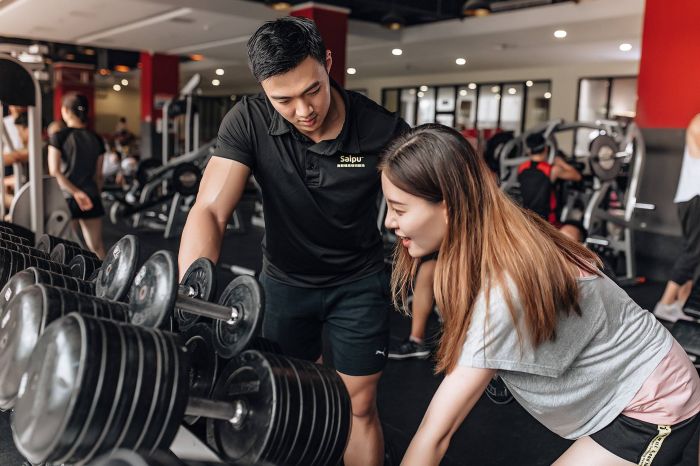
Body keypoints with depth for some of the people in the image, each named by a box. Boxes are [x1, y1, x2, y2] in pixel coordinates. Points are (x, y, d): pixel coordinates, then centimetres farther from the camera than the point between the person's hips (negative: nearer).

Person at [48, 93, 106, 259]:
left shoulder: (59, 137, -7)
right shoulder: (96, 139, 4)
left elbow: (54, 172, -15)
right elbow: (98, 175, 8)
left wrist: (76, 192, -14)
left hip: (66, 199, -3)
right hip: (91, 198, 3)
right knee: (97, 247, 9)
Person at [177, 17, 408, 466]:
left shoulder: (383, 130, -22)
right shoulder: (248, 122, -20)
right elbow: (209, 211, -27)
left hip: (358, 282, -1)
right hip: (285, 280, 2)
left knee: (360, 408, 6)